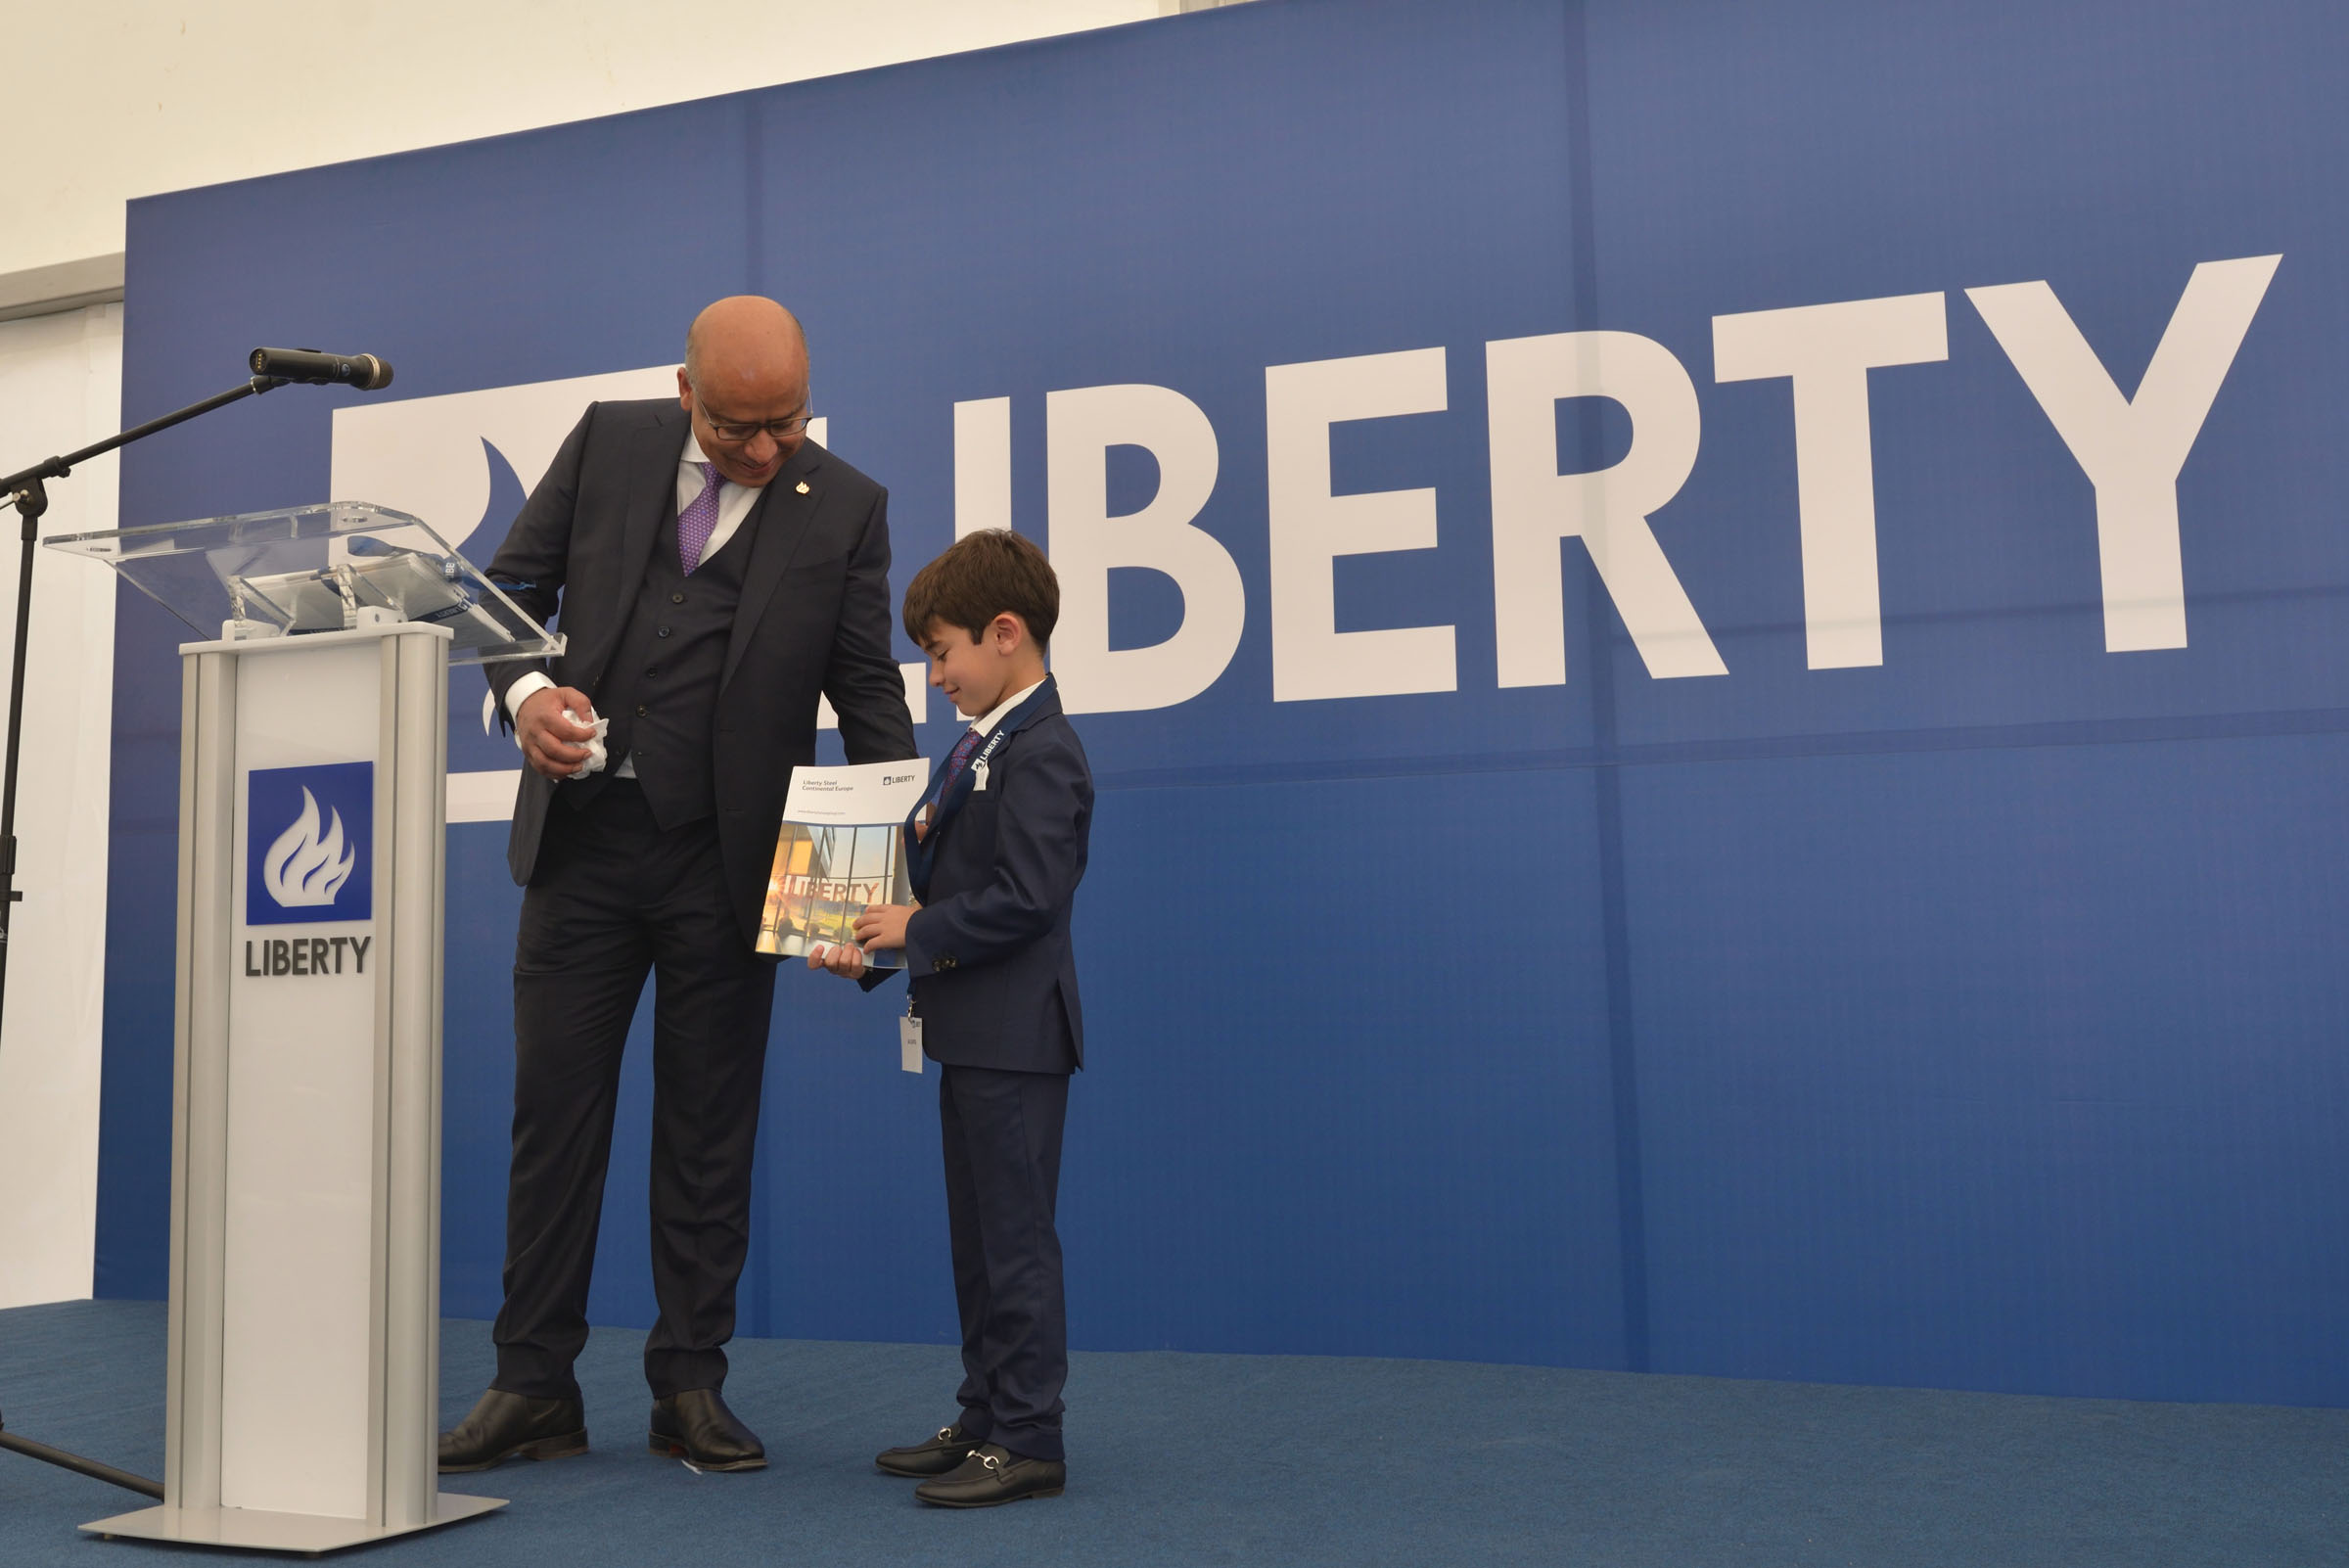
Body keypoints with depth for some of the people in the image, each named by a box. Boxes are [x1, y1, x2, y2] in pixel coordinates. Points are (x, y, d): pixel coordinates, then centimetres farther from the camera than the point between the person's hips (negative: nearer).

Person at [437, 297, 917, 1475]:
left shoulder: (845, 507, 0)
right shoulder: (607, 442, 4)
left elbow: (865, 684, 2)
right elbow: (512, 585, 8)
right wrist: (525, 689, -12)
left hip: (727, 858, -1)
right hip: (585, 835, 1)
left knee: (708, 1127, 7)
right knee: (555, 1110, 5)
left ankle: (691, 1388, 19)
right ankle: (533, 1387, 17)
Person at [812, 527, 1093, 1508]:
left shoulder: (1041, 753, -16)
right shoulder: (981, 746, 15)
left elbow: (1027, 898, -23)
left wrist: (920, 931, -15)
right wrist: (873, 944, 5)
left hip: (1014, 1037, -10)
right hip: (973, 1033, 10)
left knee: (1013, 1236, -3)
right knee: (977, 1237, 16)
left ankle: (1027, 1442, 7)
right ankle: (984, 1420, 27)